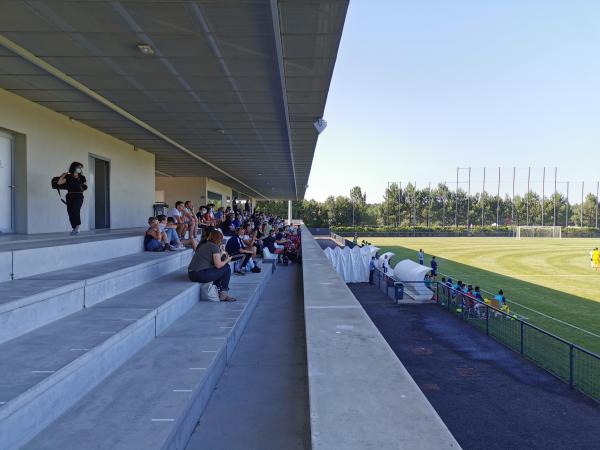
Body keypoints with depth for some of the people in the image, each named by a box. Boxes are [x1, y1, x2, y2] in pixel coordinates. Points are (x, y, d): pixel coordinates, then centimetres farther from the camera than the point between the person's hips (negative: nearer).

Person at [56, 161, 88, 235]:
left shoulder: (82, 178, 6)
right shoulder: (68, 176, 3)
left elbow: (85, 186, 16)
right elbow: (59, 183, -3)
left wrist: (84, 189, -4)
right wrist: (63, 176, -8)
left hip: (79, 196, -2)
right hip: (70, 196, 2)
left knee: (75, 210, -23)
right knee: (70, 212, 0)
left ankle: (77, 227, -22)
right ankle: (74, 228, 9)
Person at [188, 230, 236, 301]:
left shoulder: (203, 245, 18)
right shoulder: (215, 247, -7)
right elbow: (218, 265, -10)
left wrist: (221, 254, 28)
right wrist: (227, 260, 8)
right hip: (201, 275, -9)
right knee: (227, 268, 4)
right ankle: (223, 292, 9)